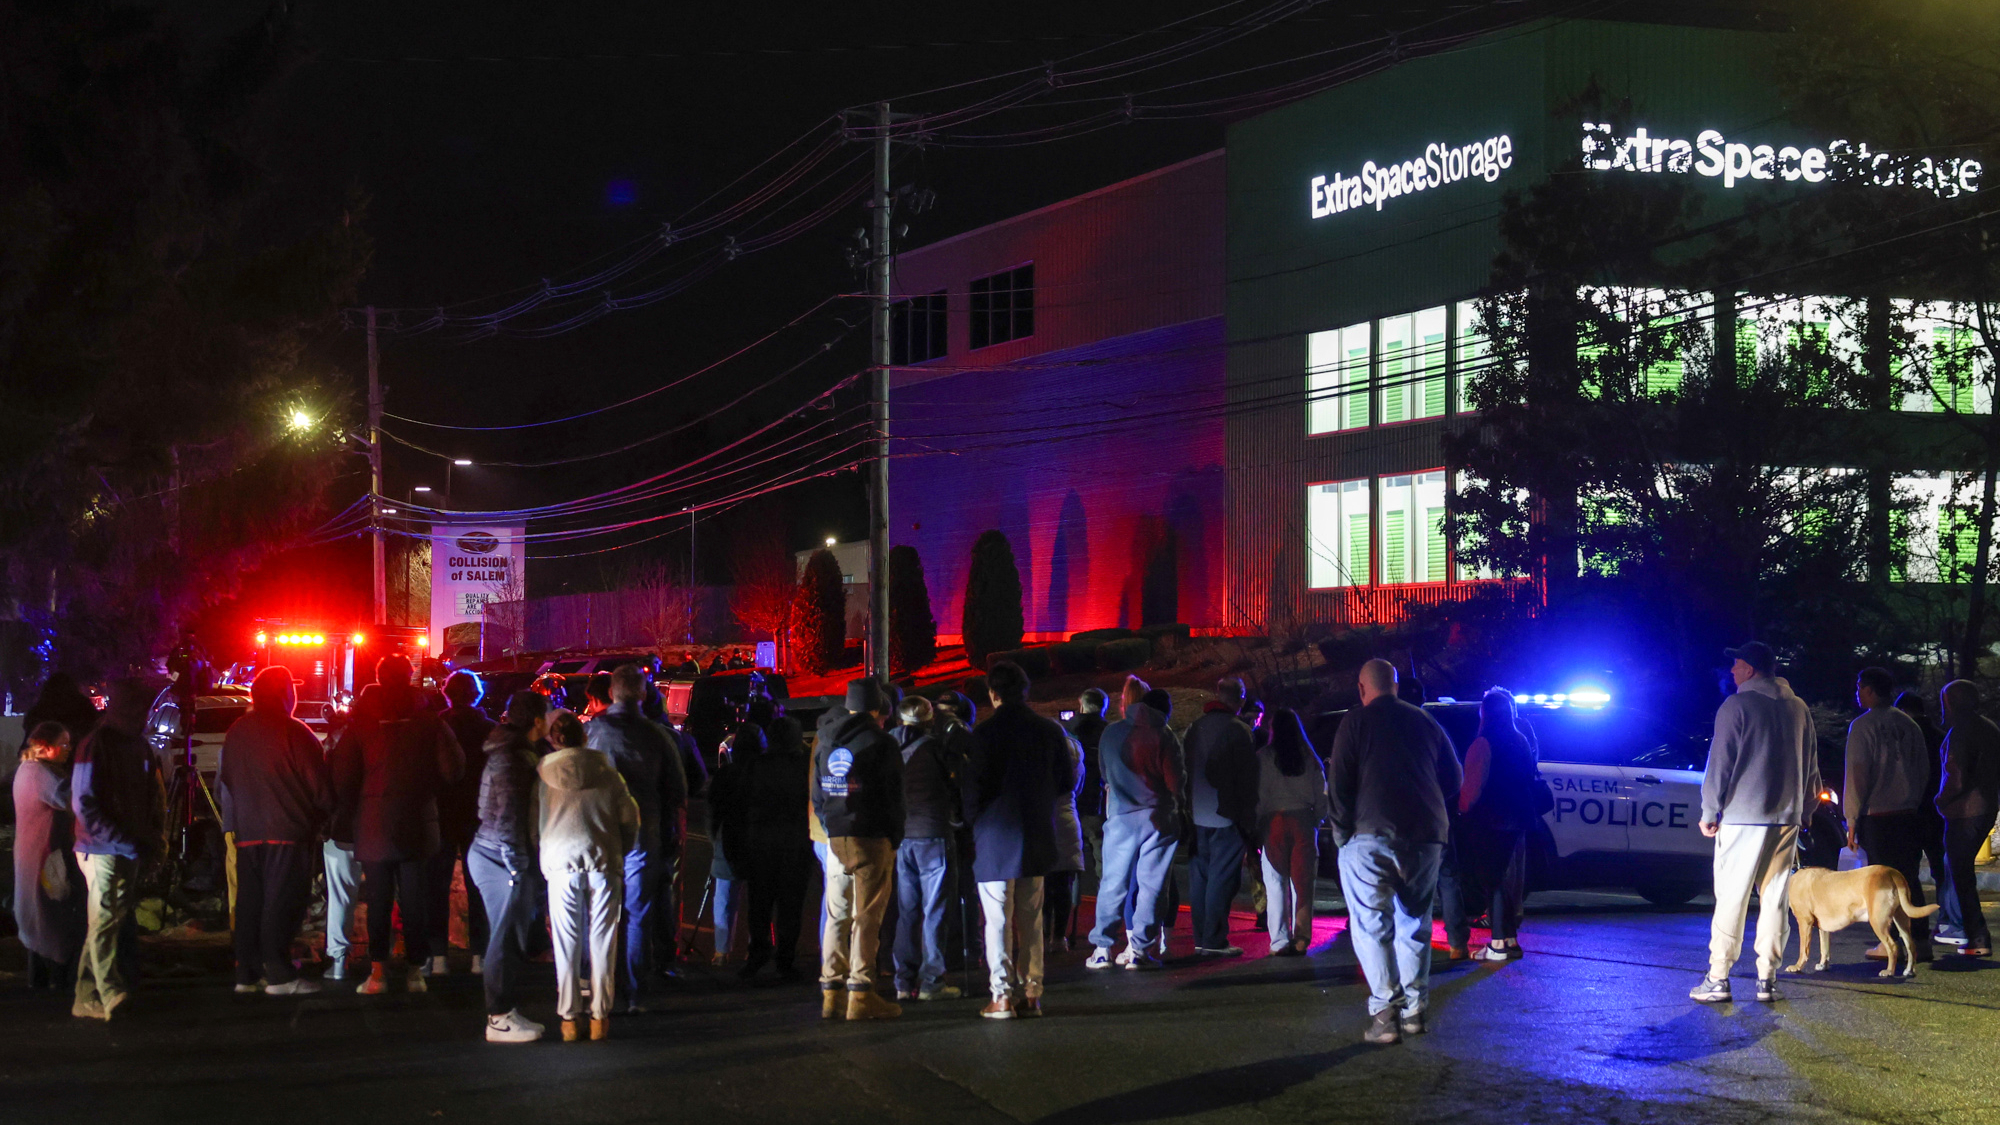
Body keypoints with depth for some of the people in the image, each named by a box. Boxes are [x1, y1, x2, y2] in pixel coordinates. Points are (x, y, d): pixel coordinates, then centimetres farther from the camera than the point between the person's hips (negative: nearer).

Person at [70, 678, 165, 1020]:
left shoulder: (139, 746, 15)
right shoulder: (96, 746, -8)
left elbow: (153, 798, 21)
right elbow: (83, 803, -12)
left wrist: (154, 837, 4)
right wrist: (122, 840, -17)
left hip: (131, 851, 8)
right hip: (101, 850, -7)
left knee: (111, 923, 8)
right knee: (103, 921, -13)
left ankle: (87, 999, 13)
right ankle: (111, 994, -23)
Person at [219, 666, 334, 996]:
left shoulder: (236, 732, 10)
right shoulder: (294, 733, -11)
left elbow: (224, 781, 18)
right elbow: (319, 785, -10)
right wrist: (325, 813, 7)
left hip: (247, 831, 6)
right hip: (288, 831, -6)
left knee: (249, 901, 11)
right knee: (282, 902, -5)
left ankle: (246, 974, 13)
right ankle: (279, 974, -7)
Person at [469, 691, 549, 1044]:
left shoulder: (520, 753, 14)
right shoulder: (511, 758, -17)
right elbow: (507, 816, -21)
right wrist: (517, 865, -20)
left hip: (495, 856, 10)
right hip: (502, 858, -10)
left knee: (511, 938, 15)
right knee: (506, 939, -4)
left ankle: (505, 1011, 22)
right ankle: (499, 1018, 1)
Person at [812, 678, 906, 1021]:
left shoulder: (825, 745, 13)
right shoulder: (881, 744, -6)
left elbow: (817, 799, 16)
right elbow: (893, 799, -7)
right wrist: (894, 838, 3)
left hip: (836, 840, 6)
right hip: (872, 841, -6)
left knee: (836, 916, 10)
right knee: (866, 918, -4)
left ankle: (831, 992, 11)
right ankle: (860, 995, -6)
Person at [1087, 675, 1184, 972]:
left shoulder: (1110, 734, 0)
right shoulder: (1162, 734, -6)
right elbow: (1177, 781, -7)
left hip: (1120, 816, 2)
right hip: (1158, 818, -2)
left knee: (1112, 884, 7)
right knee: (1150, 885, 4)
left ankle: (1102, 949, 7)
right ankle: (1139, 949, 3)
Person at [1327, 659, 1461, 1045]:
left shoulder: (1356, 721, 2)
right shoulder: (1425, 722, 16)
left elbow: (1339, 784, -5)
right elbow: (1454, 780, 19)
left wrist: (1341, 831, 4)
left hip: (1371, 837, -4)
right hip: (1425, 837, 4)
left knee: (1371, 926, -2)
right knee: (1414, 925, 14)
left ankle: (1385, 1012, -11)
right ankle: (1414, 1010, 11)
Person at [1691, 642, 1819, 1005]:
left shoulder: (1737, 706, -6)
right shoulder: (1798, 708, 13)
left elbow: (1720, 764, -7)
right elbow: (1811, 767, 18)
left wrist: (1709, 812, -1)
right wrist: (1803, 811, 23)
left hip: (1743, 816, -5)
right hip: (1787, 818, 5)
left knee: (1731, 897, -4)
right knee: (1775, 899, 7)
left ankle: (1718, 978, -4)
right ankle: (1767, 978, 6)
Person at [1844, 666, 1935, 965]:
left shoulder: (1863, 725, -8)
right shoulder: (1909, 725, 10)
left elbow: (1857, 775, -9)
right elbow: (1924, 770, 13)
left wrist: (1852, 820, -5)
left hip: (1877, 816, -5)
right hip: (1909, 814, 5)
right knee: (1909, 878, 9)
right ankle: (1920, 941, 7)